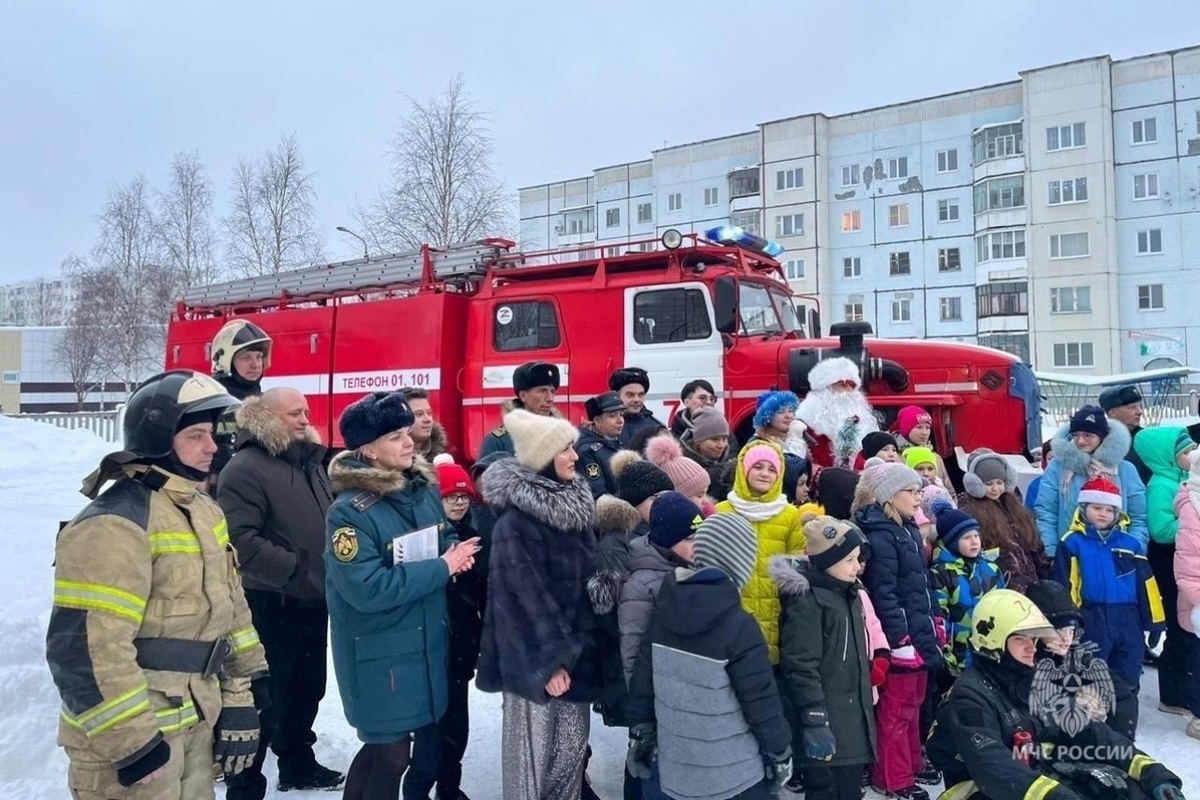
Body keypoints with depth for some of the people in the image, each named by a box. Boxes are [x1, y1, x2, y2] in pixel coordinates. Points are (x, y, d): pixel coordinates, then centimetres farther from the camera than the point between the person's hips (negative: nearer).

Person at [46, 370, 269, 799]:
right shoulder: (115, 524, -20)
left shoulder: (203, 509, 9)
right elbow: (86, 648, -24)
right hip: (133, 735, -8)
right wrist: (131, 742, -21)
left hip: (196, 719, 8)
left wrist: (242, 687, 14)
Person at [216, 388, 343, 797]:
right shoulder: (246, 468, -15)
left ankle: (298, 764, 38)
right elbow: (241, 539, -24)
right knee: (267, 696, 0)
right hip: (272, 605, -8)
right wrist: (294, 567, -25)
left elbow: (329, 516, 22)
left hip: (312, 600, 8)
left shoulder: (310, 461, 12)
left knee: (307, 687, 20)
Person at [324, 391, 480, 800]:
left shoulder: (424, 489, 2)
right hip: (379, 655, -7)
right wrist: (442, 568, -22)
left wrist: (458, 555, -9)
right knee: (391, 753, 4)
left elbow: (445, 543, 15)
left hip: (428, 644, 7)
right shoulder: (349, 511, -20)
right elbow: (368, 589, -27)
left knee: (430, 738, 18)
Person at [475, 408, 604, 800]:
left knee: (573, 744, 15)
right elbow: (523, 595, -20)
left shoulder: (575, 501, 6)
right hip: (536, 654, -7)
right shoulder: (514, 519, -18)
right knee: (535, 747, 6)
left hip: (576, 646, 7)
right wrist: (547, 661, -19)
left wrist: (586, 643, 10)